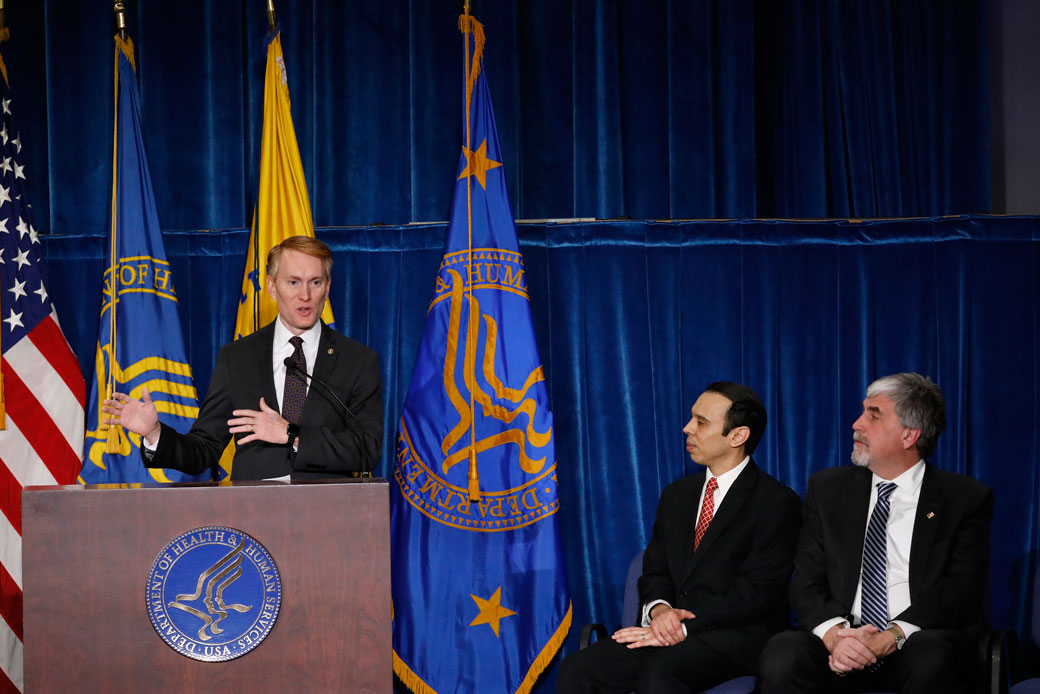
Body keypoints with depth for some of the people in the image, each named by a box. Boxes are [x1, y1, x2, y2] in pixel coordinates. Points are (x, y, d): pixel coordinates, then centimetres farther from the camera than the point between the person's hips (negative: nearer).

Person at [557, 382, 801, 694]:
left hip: (737, 635, -6)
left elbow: (757, 592, -11)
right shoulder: (677, 495, 19)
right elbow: (655, 571, 16)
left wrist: (684, 627, -17)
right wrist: (659, 609, -7)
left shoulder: (778, 503, -3)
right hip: (672, 630, 6)